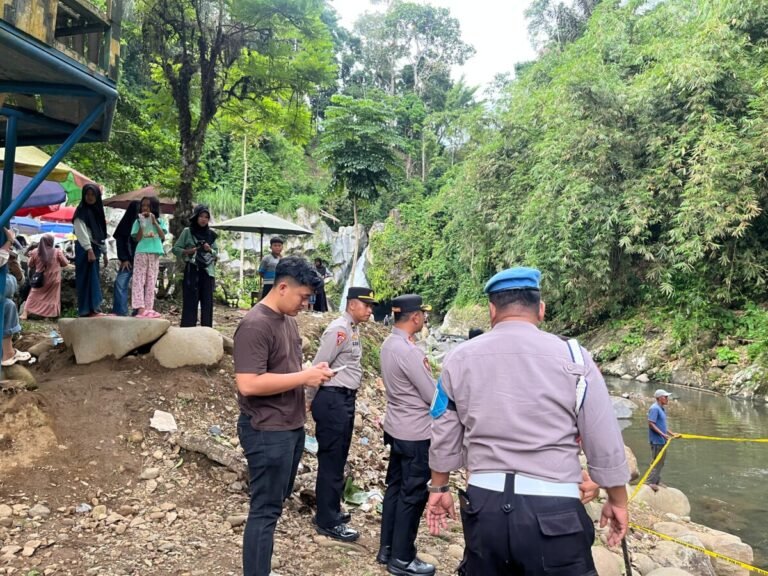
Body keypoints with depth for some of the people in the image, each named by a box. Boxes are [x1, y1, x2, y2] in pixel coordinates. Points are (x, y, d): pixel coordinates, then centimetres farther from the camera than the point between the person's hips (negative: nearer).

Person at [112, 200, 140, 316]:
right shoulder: (126, 222, 4)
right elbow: (120, 242, 3)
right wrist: (123, 259, -4)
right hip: (128, 260, 0)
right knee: (120, 283, -10)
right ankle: (120, 312, -9)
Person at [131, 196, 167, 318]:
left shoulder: (159, 221, 10)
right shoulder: (138, 221, 7)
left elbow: (163, 237, -2)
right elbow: (137, 239, -2)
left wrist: (154, 222, -7)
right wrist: (142, 224, -10)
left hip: (155, 254, 1)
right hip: (141, 253, -1)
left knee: (151, 281, 2)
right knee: (139, 280, -7)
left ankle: (148, 308, 2)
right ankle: (140, 308, -12)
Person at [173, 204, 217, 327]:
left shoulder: (211, 234, 11)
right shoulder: (187, 232, 2)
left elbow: (216, 253, 15)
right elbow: (176, 249, 3)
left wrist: (210, 250, -6)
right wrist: (188, 251, -13)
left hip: (208, 272, 3)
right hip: (192, 271, -3)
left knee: (207, 302, 4)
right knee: (190, 302, -4)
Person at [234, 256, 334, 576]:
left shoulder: (288, 319, 9)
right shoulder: (255, 325, -19)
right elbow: (248, 383, -27)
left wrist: (312, 373, 0)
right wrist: (304, 377, -23)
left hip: (291, 427, 9)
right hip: (267, 432, -9)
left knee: (275, 503, 18)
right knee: (265, 510, 1)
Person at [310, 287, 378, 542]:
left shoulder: (353, 330, 13)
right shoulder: (339, 329, -17)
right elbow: (319, 366, -18)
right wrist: (310, 400, -10)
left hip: (345, 399, 10)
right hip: (333, 400, -10)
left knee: (338, 459, 18)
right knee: (331, 460, -1)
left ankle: (330, 511, 32)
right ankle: (328, 521, 10)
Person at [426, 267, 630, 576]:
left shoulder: (459, 358, 2)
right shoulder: (572, 357, -5)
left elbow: (444, 437, 11)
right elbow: (604, 442, -1)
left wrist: (439, 487, 24)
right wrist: (617, 500, 12)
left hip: (483, 505, 3)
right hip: (553, 510, -3)